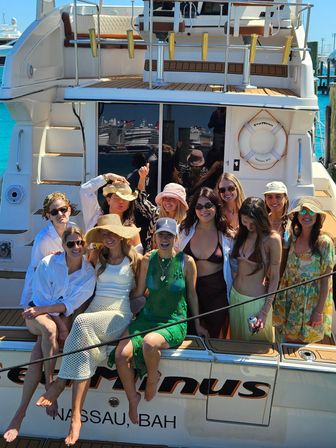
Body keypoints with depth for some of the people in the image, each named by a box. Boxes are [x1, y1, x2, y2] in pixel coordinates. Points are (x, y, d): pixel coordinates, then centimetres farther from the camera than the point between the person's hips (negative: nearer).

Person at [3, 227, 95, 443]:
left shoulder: (89, 274, -6)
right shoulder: (48, 263, -8)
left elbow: (70, 305, -10)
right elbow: (40, 298, -5)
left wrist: (42, 309, -21)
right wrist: (52, 321, -17)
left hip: (63, 321, 1)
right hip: (37, 316, 0)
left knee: (38, 351, -28)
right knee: (49, 328, -37)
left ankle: (20, 414, -26)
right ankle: (49, 385, -28)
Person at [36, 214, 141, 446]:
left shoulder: (135, 260, 7)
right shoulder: (97, 257, 17)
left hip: (118, 316, -3)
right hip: (92, 315, 3)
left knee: (83, 322, -36)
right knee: (84, 351, -31)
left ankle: (61, 382, -29)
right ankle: (76, 416, -35)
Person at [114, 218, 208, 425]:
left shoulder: (186, 262, -3)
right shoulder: (147, 260, 3)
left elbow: (192, 295, 8)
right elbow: (139, 293, 12)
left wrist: (197, 324, 14)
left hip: (174, 323, -3)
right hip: (147, 318, 3)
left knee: (149, 343, -36)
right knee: (121, 354, -21)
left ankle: (153, 377, -3)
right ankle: (133, 399, 4)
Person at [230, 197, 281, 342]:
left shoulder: (272, 239, -16)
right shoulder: (242, 234, 0)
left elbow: (274, 278, -13)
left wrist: (265, 311, -14)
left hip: (256, 301, -5)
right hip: (235, 295, 5)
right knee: (237, 340, 22)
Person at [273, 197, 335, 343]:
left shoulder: (324, 242, -16)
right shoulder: (293, 237, -2)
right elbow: (286, 271, 7)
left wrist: (319, 311, -14)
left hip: (311, 301, -4)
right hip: (290, 299, 4)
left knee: (304, 343, 10)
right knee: (289, 339, 14)